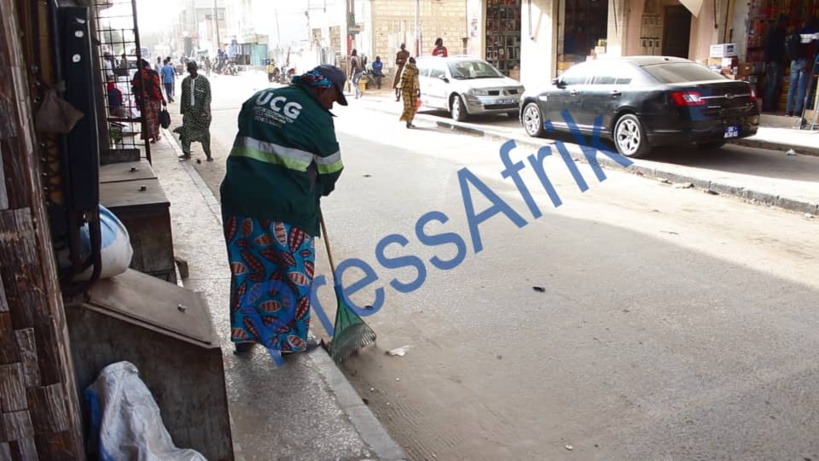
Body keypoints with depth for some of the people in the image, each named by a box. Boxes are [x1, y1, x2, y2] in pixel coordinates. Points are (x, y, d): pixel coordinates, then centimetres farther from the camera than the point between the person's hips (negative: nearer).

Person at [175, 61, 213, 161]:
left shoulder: (204, 80, -6)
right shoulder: (185, 81, 7)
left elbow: (208, 96, -9)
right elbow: (183, 96, 12)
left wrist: (204, 110, -18)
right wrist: (183, 109, 10)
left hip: (201, 111, -3)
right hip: (189, 110, 4)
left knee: (204, 132, 3)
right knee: (186, 130, -4)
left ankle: (208, 154, 14)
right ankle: (187, 153, 7)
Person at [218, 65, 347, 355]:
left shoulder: (260, 97, 13)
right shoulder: (317, 118, -6)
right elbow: (331, 169, 3)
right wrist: (320, 190, 24)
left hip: (239, 198, 7)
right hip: (284, 208, -6)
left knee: (245, 267, 19)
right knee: (294, 272, 10)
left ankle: (243, 334, 30)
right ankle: (292, 339, 21)